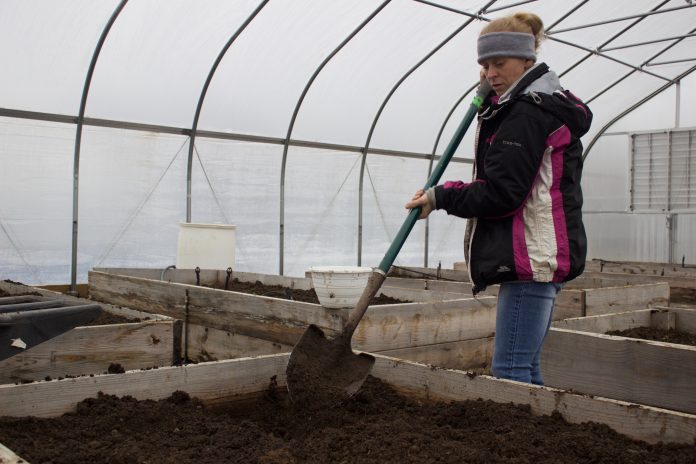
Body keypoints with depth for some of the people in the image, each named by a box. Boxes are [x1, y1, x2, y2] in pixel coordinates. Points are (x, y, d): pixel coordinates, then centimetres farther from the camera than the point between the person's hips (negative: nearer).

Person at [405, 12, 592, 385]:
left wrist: (440, 197, -7)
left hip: (532, 256, -11)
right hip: (540, 256, 11)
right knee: (525, 367, 14)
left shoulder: (526, 113, -13)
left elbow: (500, 194, -18)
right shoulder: (545, 106, 20)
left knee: (510, 369, -10)